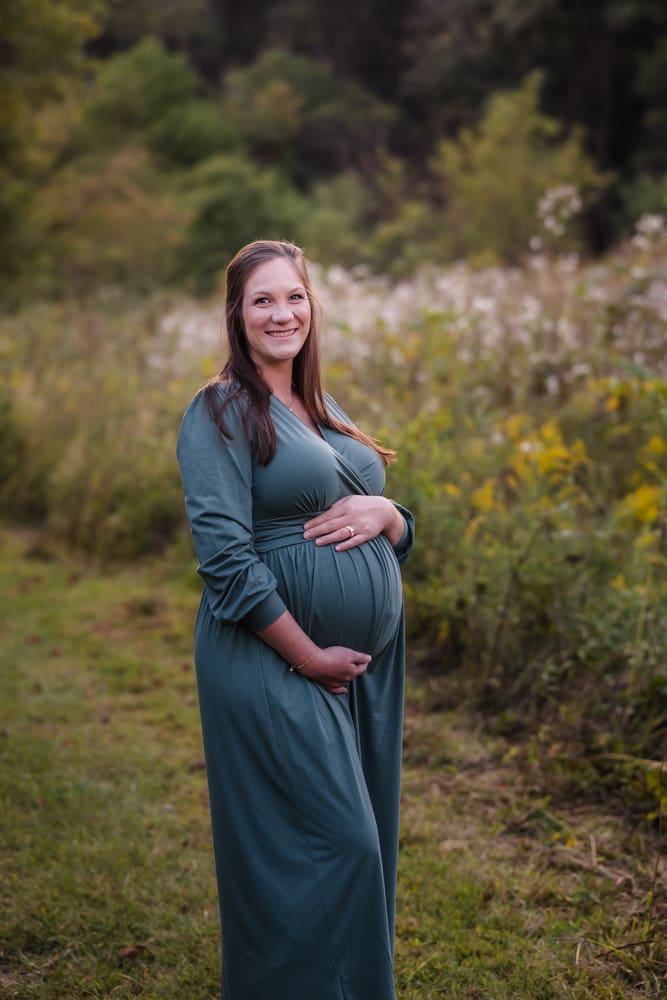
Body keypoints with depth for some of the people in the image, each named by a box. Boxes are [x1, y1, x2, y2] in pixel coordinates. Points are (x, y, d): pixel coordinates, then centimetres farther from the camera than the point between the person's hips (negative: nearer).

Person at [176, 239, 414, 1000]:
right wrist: (308, 656, -17)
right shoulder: (221, 411, -8)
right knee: (333, 845, -5)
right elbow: (226, 557, -17)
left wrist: (383, 513, -7)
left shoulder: (324, 411, 14)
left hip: (369, 660, 7)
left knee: (366, 844, 14)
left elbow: (398, 532, 17)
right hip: (276, 663, -7)